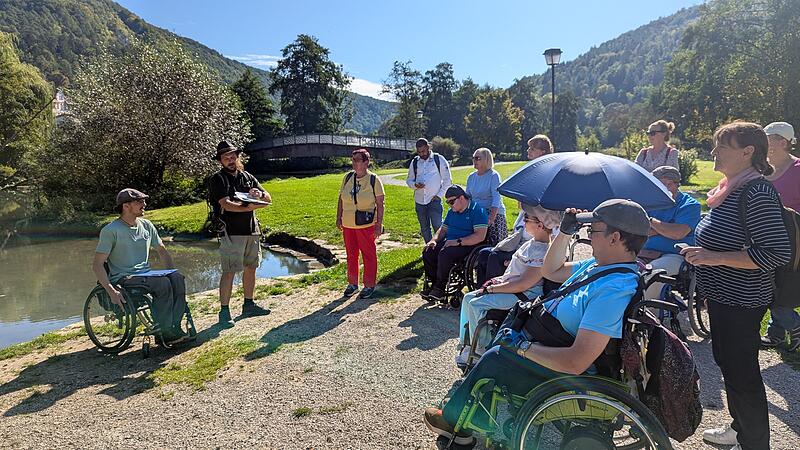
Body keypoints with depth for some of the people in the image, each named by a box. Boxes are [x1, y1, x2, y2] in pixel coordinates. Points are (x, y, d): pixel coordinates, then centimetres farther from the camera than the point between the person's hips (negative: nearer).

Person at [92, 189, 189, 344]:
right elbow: (97, 265, -11)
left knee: (177, 278, -23)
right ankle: (164, 333, -23)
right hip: (123, 278, -6)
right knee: (163, 282, -31)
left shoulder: (146, 225, 11)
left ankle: (174, 327, -24)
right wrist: (112, 292, -23)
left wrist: (173, 272, 7)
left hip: (146, 274, 6)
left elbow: (162, 250, 22)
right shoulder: (111, 230, -8)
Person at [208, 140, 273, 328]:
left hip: (252, 230, 7)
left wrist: (259, 195, -7)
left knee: (251, 267, 13)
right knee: (229, 271, -7)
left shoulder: (248, 177, 16)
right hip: (231, 231, -7)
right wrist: (247, 207, -27)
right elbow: (226, 204, -16)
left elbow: (268, 199, 15)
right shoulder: (218, 179, -2)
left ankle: (249, 305, 26)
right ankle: (224, 311, -1)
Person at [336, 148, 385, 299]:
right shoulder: (348, 177, 3)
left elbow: (380, 204, -7)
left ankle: (369, 285, 18)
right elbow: (341, 198, 11)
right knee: (351, 254, 14)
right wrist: (339, 217, 9)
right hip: (348, 224, 5)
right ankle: (352, 283, 28)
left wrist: (379, 224, -10)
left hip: (366, 225, -4)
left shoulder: (374, 180, -9)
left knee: (368, 254, 5)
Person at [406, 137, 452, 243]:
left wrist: (439, 195, -6)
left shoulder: (439, 160, -2)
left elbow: (447, 180, 0)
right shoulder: (415, 162, 8)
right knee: (424, 229, 12)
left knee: (437, 227, -11)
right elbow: (409, 180, 15)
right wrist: (415, 185, -8)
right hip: (419, 200, 5)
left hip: (434, 200, -4)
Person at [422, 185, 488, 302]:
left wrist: (458, 241, -24)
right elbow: (443, 229, 23)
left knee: (444, 254, -33)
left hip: (468, 245, -8)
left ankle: (440, 289, -19)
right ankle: (434, 284, -7)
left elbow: (480, 236, -21)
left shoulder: (477, 211, -11)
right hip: (449, 243, 8)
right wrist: (434, 240, 2)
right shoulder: (452, 212, 16)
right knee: (427, 252, -14)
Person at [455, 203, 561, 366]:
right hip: (508, 286, 10)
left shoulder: (542, 252, -22)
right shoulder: (532, 242, 9)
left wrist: (491, 289, -18)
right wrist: (497, 281, 6)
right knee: (468, 298, 3)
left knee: (475, 304, -21)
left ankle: (480, 350, -3)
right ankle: (466, 345, 10)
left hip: (525, 296, -10)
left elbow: (522, 285, -25)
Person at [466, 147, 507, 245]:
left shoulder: (494, 176, -6)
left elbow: (496, 199, -14)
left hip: (493, 214, -5)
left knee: (494, 243, -10)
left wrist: (491, 218, -25)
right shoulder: (471, 177, 12)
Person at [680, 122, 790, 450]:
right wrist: (701, 253, 13)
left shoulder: (757, 192, -20)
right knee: (727, 362, 22)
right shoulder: (731, 187, 10)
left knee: (741, 373, 3)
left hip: (741, 302, -10)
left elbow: (777, 251, -26)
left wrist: (716, 257, -27)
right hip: (723, 297, 10)